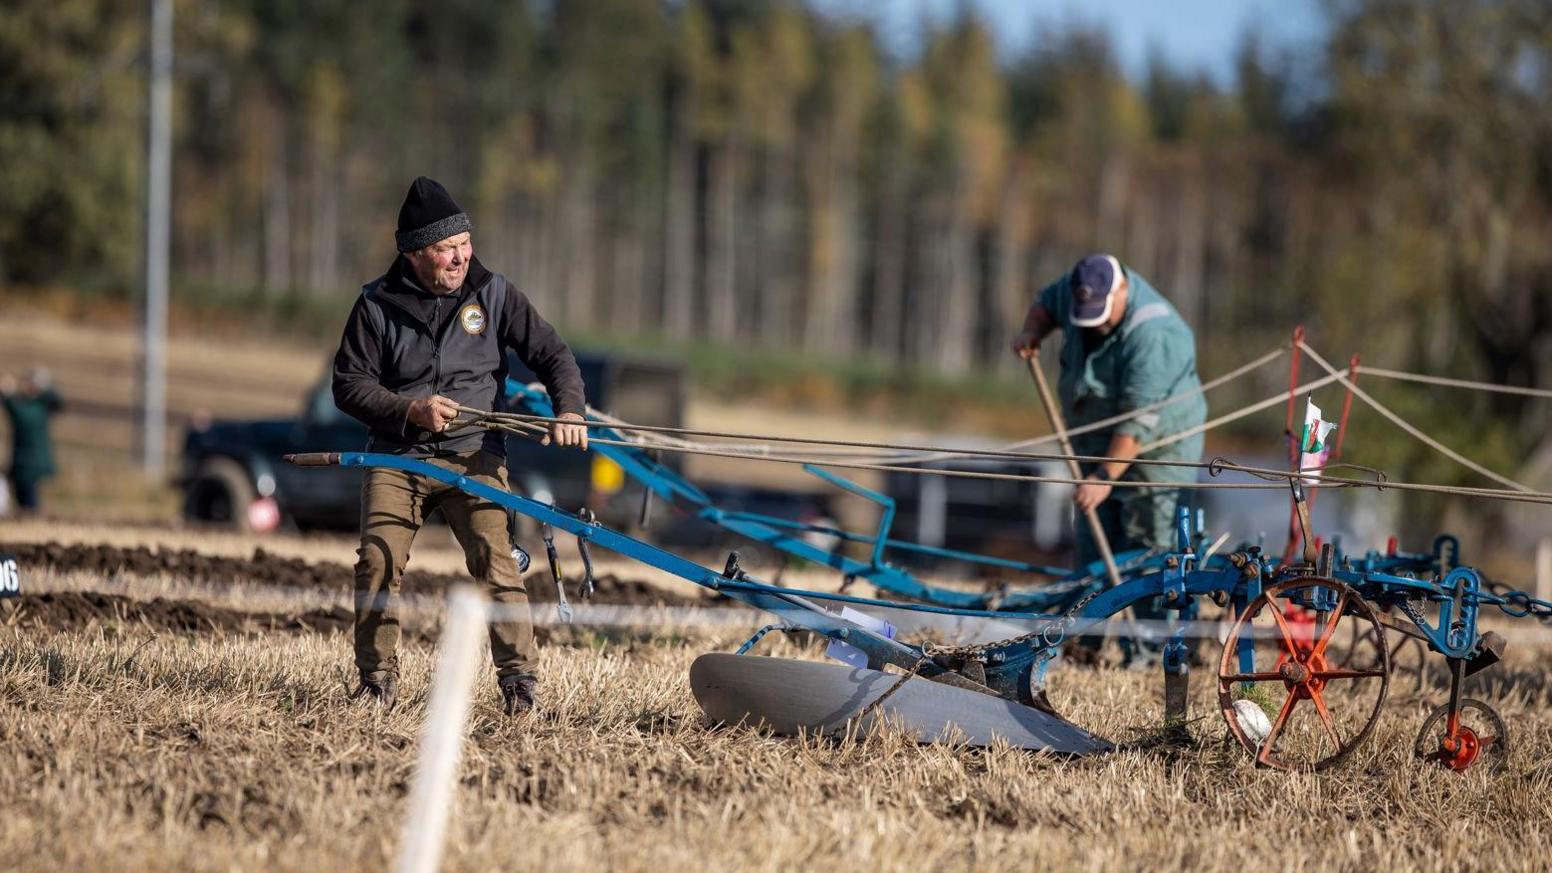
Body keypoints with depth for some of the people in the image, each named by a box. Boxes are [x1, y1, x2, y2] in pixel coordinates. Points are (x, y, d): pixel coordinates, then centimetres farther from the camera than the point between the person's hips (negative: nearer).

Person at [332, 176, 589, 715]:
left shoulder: (492, 293, 3)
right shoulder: (378, 305, 1)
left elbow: (552, 355, 4)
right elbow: (349, 385, 0)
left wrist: (569, 410, -15)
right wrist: (411, 410, -16)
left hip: (473, 454, 0)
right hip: (396, 455, 0)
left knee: (495, 559, -16)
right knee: (377, 560, -11)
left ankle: (519, 679, -11)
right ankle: (377, 680, 3)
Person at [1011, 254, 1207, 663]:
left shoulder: (1152, 334, -31)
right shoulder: (1080, 289, -6)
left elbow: (1139, 420, -32)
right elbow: (1047, 302, 19)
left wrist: (1106, 476, -33)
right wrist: (1032, 331, -3)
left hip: (1156, 450, -8)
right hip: (1100, 446, 8)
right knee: (1092, 548, 8)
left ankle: (1149, 655, -8)